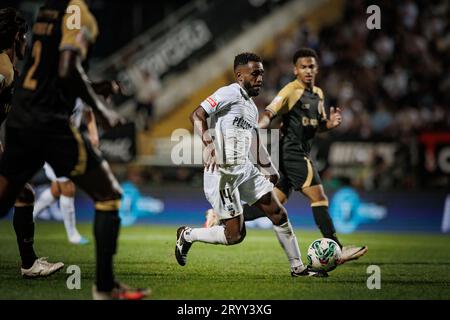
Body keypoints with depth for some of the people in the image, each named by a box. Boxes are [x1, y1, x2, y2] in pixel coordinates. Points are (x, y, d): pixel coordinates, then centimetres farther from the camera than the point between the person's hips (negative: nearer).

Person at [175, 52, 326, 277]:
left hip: (245, 169, 9)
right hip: (222, 173, -9)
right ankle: (187, 235, 16)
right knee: (235, 235, -7)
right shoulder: (230, 93, -11)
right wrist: (209, 143, -34)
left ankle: (298, 267, 14)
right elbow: (197, 115, -21)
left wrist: (271, 171, 32)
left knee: (279, 214, 5)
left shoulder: (251, 106, 17)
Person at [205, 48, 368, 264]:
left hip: (300, 155, 9)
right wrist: (259, 126, -40)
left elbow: (318, 125, 28)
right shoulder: (291, 91, -8)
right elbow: (269, 113, -20)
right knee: (319, 198, -9)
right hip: (291, 152, -9)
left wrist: (331, 123, 5)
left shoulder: (318, 94, 18)